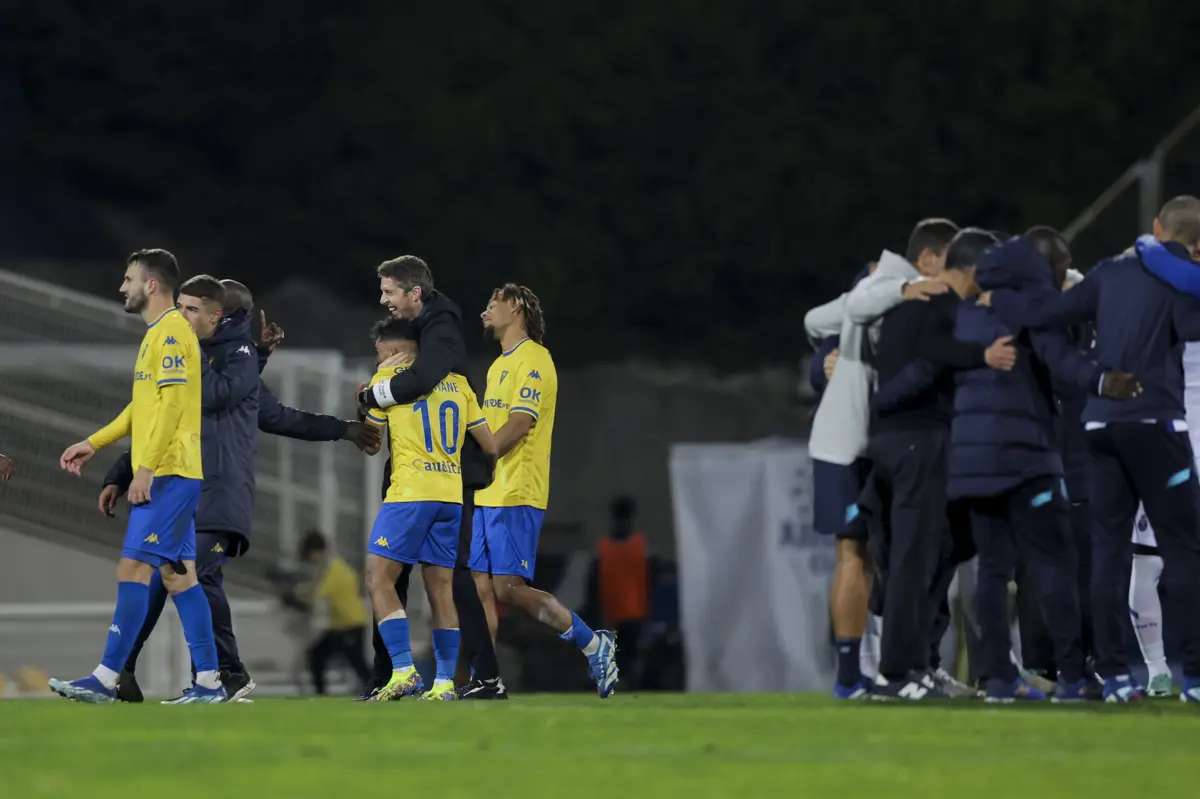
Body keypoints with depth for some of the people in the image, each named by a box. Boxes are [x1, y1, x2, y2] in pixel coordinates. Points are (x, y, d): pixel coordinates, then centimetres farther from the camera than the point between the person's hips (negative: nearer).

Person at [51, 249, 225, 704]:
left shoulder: (172, 332, -12)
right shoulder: (157, 334, 19)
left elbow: (172, 405, -19)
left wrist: (146, 469, -21)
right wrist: (94, 443, 22)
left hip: (167, 475, -10)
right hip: (169, 476, 10)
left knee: (133, 569, -11)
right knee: (178, 575, 8)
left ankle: (106, 679, -13)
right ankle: (209, 683, 7)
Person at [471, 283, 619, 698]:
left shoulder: (533, 360, -9)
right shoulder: (499, 365, 21)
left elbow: (518, 426, -18)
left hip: (516, 495, -9)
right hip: (488, 494, 9)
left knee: (508, 587, -13)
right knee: (483, 586, 3)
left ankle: (594, 644, -1)